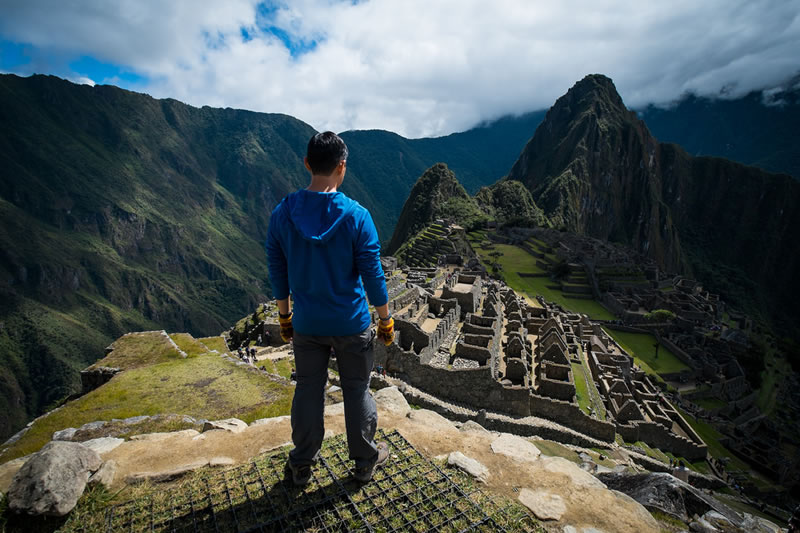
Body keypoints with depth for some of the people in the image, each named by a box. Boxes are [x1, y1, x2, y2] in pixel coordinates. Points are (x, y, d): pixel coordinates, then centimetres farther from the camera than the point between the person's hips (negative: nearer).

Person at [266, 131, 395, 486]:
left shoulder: (281, 214, -8)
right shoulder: (356, 216, -17)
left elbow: (277, 273, 1)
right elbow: (373, 275, -12)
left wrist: (284, 316, 14)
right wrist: (385, 320, 1)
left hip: (307, 325, 3)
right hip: (352, 324, -2)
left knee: (308, 390, 19)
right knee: (357, 390, 16)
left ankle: (301, 465, 37)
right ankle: (365, 460, 35)